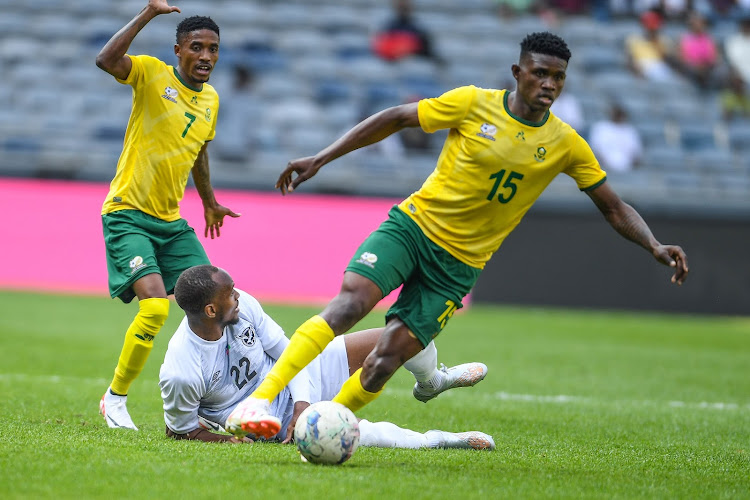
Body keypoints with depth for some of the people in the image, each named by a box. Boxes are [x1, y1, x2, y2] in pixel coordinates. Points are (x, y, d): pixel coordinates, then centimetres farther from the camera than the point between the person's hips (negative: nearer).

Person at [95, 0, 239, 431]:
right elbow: (106, 60, -30)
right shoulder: (152, 74, -9)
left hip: (171, 221, 7)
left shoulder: (211, 99, 10)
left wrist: (210, 202, 39)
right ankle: (115, 399, -2)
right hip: (128, 214, -7)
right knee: (155, 305, -21)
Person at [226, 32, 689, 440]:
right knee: (351, 300, -26)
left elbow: (614, 207, 6)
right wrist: (320, 159, -4)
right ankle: (258, 401, -27)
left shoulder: (566, 145, -2)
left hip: (459, 264, 2)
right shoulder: (473, 104, -8)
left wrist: (655, 246, -12)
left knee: (388, 359, -11)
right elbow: (394, 119, -1)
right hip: (414, 223, -2)